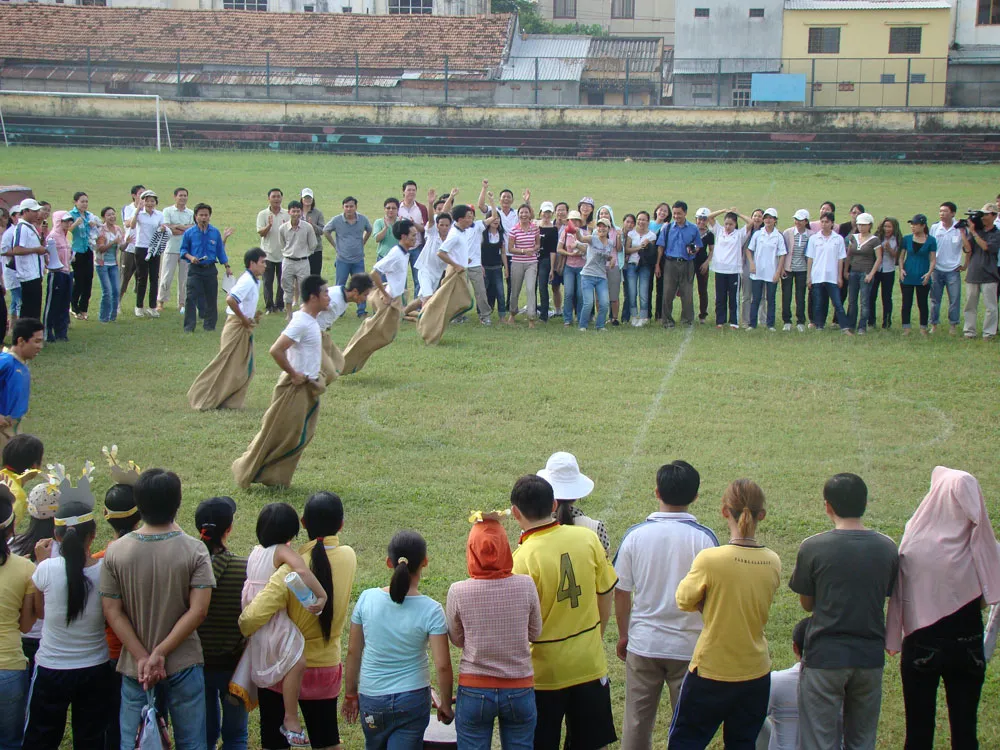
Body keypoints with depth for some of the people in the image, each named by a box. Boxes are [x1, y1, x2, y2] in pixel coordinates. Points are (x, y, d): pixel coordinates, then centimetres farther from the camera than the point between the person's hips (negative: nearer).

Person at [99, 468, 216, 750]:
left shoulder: (115, 552, -7)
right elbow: (198, 610, -16)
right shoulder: (194, 550, -12)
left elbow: (112, 612, -7)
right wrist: (159, 654, -15)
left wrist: (142, 658, -9)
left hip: (134, 667, 1)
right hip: (184, 663, -1)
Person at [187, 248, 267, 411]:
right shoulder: (247, 281, -20)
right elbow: (230, 300, -32)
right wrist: (244, 319, -21)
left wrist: (252, 315, 11)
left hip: (245, 329, 10)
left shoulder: (254, 281, 10)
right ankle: (203, 399, 6)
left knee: (246, 367, 11)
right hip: (237, 328, -10)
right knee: (226, 366, -3)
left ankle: (231, 402, 17)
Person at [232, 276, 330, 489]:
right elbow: (275, 350, -30)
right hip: (295, 389, -9)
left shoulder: (310, 320, 8)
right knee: (277, 436, 0)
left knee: (300, 437, 12)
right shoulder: (301, 323, -22)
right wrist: (293, 374, -20)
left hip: (308, 387, 9)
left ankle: (275, 477, 20)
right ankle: (247, 471, 12)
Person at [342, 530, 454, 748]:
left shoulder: (367, 598, -8)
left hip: (370, 699, 3)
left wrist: (350, 694, 12)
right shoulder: (431, 610, -15)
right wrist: (445, 705, 0)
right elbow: (442, 666, -15)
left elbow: (353, 652, 0)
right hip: (412, 699, -3)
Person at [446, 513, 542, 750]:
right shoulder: (525, 586, -11)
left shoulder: (458, 592, -13)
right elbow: (535, 633, 4)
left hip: (474, 691, -1)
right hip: (519, 691, 1)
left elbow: (457, 640, 2)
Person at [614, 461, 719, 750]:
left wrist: (623, 635, 14)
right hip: (689, 645, -1)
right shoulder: (703, 538, -11)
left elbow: (621, 592, 0)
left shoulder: (635, 535, -6)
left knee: (636, 724, 13)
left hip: (643, 643, 1)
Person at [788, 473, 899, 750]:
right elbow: (886, 596, 8)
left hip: (824, 657, -3)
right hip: (870, 657, 4)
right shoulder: (888, 548, 0)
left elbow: (807, 603, 0)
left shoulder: (812, 548, -10)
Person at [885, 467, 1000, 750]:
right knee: (964, 726, 12)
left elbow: (899, 596, -11)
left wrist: (893, 639, -1)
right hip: (968, 647, 1)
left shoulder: (915, 542, -16)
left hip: (921, 645, -1)